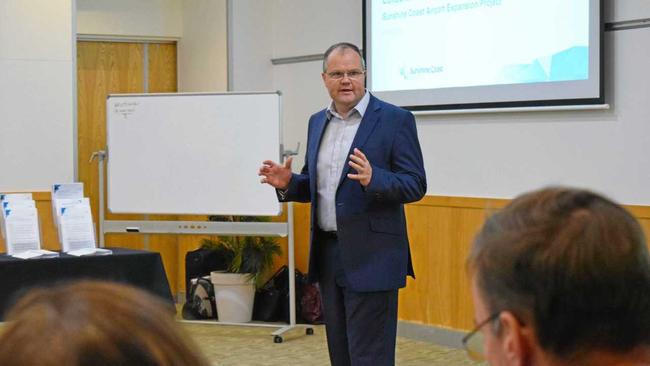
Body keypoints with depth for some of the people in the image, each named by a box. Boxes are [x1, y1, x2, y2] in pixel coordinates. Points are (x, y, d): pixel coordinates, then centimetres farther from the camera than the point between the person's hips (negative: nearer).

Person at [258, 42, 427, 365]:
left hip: (371, 255, -6)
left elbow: (415, 184, -11)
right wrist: (289, 183, -3)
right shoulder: (318, 122, 13)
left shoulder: (395, 120, -7)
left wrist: (373, 179, -28)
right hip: (327, 253, 7)